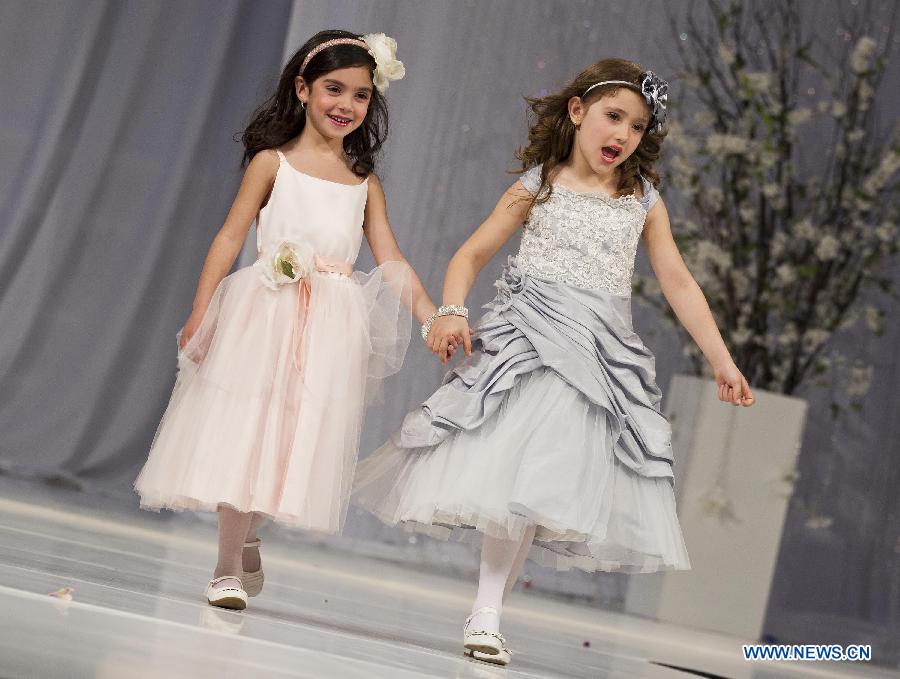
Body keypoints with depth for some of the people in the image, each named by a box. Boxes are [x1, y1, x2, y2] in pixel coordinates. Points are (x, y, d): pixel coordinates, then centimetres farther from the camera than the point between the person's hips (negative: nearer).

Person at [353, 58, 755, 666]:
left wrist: (722, 360, 7)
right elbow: (472, 254, 7)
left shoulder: (644, 202, 11)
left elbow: (679, 283, 11)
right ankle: (486, 611, -5)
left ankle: (489, 615, -2)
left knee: (537, 480, -6)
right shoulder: (537, 188, 5)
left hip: (601, 350, 2)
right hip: (528, 338, -1)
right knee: (508, 468, -12)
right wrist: (451, 312, -11)